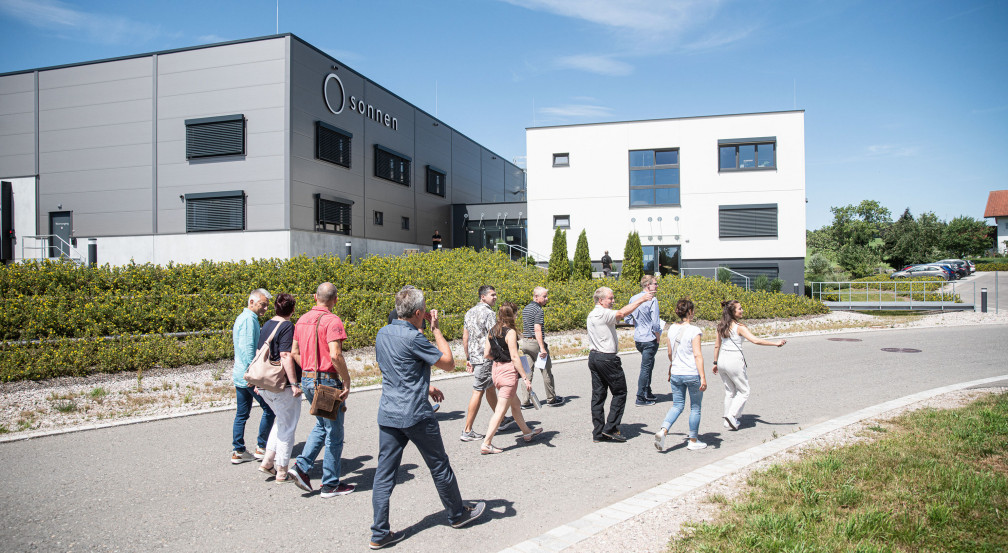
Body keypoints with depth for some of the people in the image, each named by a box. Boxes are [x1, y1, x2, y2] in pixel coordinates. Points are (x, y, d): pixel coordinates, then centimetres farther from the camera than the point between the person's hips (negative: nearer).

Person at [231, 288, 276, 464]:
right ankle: (261, 448, 10)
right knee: (269, 410, 2)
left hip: (240, 375, 10)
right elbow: (247, 349, -23)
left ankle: (238, 452, 17)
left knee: (242, 414, 12)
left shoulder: (242, 318, 16)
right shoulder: (249, 319, -16)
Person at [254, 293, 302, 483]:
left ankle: (268, 460, 19)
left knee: (281, 421, 25)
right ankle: (281, 472, 12)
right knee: (287, 427, 5)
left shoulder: (267, 325, 9)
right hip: (282, 386, -8)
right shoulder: (287, 327, -15)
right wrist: (294, 383, -22)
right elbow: (286, 356, -23)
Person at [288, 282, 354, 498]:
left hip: (307, 378, 8)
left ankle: (301, 466, 12)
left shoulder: (302, 319, 9)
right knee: (334, 433, 5)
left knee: (321, 425, 25)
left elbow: (294, 352, 13)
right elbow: (335, 355, -25)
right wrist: (347, 382, -16)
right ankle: (330, 485, 14)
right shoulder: (332, 321, -16)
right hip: (327, 381, -8)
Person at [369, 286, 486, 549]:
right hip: (415, 415, -7)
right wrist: (436, 329, -5)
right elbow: (449, 363, -10)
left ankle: (380, 533, 12)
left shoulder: (382, 334, 6)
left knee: (384, 473, 9)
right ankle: (458, 514, 30)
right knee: (439, 466, 12)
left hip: (387, 414, 7)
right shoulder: (412, 337, -18)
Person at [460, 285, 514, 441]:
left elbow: (465, 338, 15)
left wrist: (468, 358, 19)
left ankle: (501, 420, 33)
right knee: (478, 392, -5)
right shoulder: (488, 313, -14)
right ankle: (467, 431, -2)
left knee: (490, 387, 20)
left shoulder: (470, 312, 12)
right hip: (485, 357, -9)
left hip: (474, 357, 9)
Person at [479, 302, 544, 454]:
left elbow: (486, 354, 9)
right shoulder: (510, 332, -15)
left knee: (515, 404, 23)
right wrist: (525, 377, -15)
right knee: (501, 410, -3)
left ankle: (527, 432, 39)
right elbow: (514, 357, -18)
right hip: (508, 371, -8)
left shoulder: (492, 331, 7)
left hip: (496, 369, 8)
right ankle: (486, 444, -2)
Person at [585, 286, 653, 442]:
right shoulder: (602, 313, -16)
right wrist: (641, 300, -28)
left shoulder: (592, 315, 15)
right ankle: (611, 428, 2)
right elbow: (621, 313, -30)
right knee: (620, 392, 3)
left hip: (594, 357, 9)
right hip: (607, 358, -9)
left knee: (598, 395, 9)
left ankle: (598, 433, 11)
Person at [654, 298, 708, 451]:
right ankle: (693, 441, 19)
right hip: (692, 374, -5)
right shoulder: (694, 330, -13)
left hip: (676, 374, 5)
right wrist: (703, 377, -15)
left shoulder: (672, 329, 4)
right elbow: (698, 355, -17)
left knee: (677, 405, 12)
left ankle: (663, 431, -9)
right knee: (695, 408, 11)